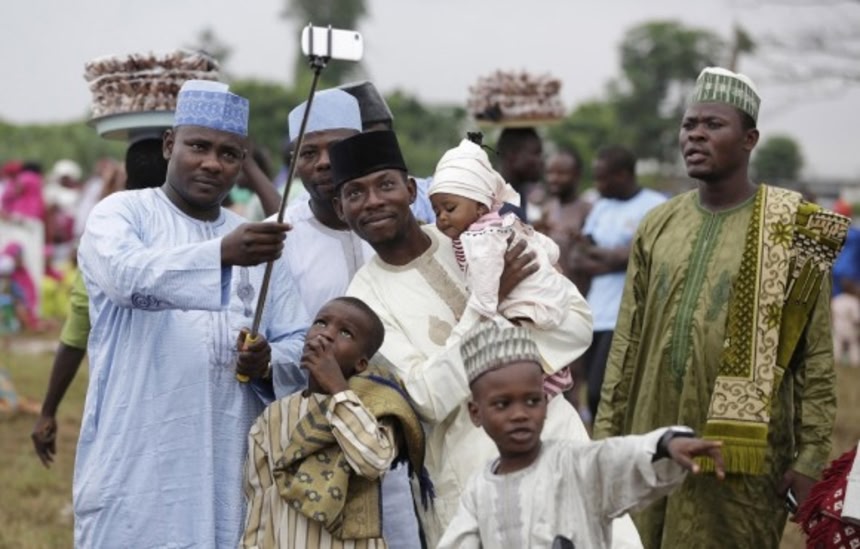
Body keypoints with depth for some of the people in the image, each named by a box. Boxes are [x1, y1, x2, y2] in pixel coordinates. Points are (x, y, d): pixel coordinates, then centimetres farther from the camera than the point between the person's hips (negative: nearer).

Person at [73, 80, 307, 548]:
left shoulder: (256, 241, 17)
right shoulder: (120, 214, 2)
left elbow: (298, 344, 13)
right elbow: (127, 275, -21)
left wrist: (267, 363, -10)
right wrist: (222, 254, -37)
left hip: (232, 472, 4)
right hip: (137, 469, -4)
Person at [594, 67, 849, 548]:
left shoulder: (790, 232, -3)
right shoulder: (658, 226, 9)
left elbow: (816, 359, -5)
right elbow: (627, 343, 11)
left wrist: (811, 456, -10)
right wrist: (606, 436, 8)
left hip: (742, 455, -4)